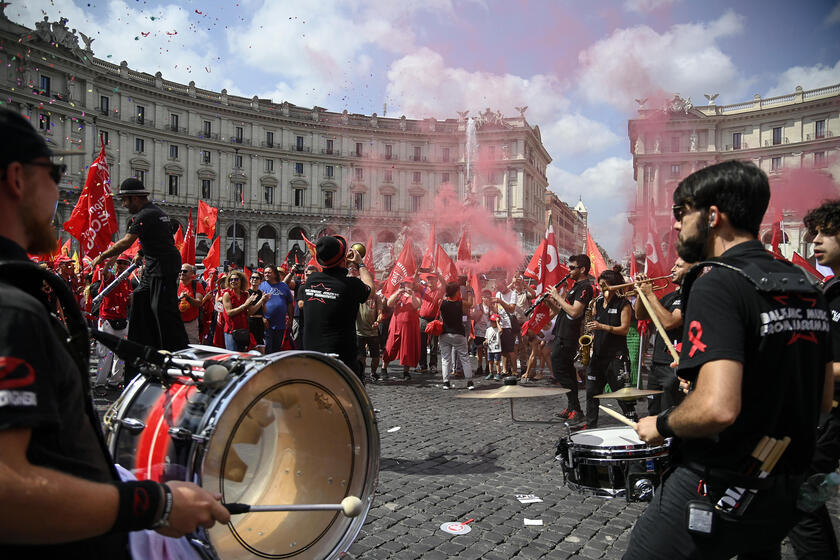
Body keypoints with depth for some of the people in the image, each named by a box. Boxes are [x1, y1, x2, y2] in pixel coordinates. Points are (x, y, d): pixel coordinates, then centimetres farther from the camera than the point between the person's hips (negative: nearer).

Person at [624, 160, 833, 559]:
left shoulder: (718, 285, -20)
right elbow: (823, 399, 14)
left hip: (715, 491, -9)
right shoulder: (803, 285, 7)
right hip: (782, 492, 9)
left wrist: (661, 425, -12)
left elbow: (717, 409, -32)